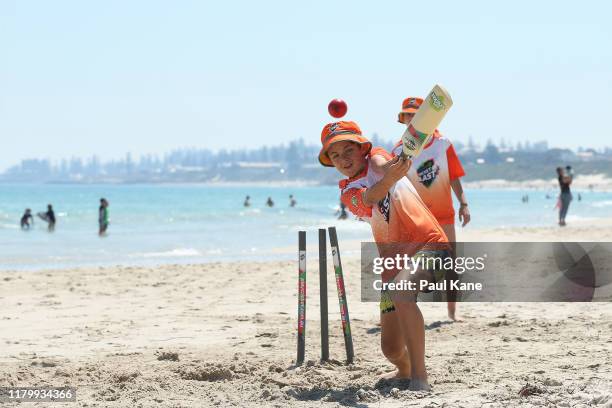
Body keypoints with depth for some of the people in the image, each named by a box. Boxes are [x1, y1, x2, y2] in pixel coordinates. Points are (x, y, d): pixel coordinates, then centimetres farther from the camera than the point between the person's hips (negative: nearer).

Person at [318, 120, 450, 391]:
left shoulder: (376, 158, 3)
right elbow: (370, 197, -19)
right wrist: (389, 178, -42)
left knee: (401, 290, -37)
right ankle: (404, 371, 43)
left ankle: (419, 377, -35)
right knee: (391, 349, 5)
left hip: (429, 244, -5)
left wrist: (387, 169, -51)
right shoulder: (347, 192, 7)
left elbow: (380, 165, -24)